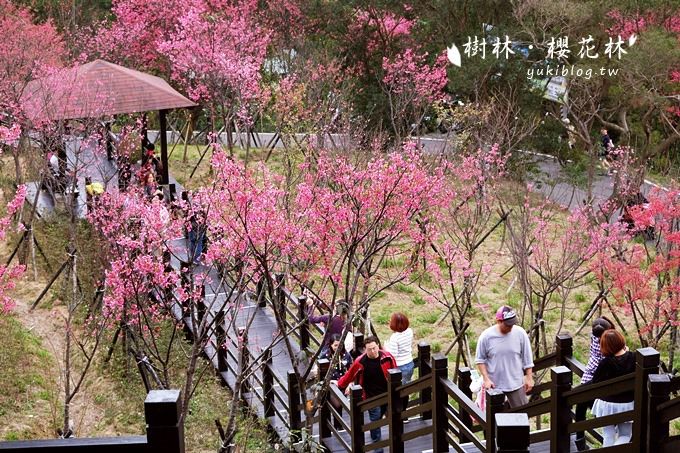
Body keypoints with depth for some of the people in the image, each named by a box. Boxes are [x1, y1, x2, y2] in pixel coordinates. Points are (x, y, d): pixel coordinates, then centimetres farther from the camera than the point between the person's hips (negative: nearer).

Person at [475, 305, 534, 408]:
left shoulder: (520, 333, -10)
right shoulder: (486, 336, -13)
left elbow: (527, 359, 0)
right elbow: (480, 360, -4)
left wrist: (529, 378, 1)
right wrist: (486, 379, -11)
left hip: (516, 384, 1)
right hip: (494, 385, -1)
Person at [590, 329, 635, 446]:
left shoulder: (606, 363, -21)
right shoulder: (633, 358, -15)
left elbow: (595, 383, -13)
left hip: (607, 404, -1)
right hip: (627, 404, 1)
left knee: (608, 436, 14)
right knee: (625, 436, 15)